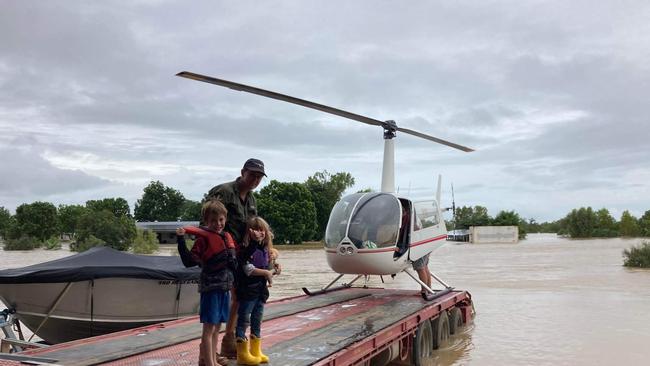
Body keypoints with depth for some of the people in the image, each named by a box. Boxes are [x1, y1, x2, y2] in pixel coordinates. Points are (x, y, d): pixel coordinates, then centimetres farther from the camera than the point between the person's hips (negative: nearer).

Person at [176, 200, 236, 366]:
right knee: (209, 327, -2)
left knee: (217, 326, 17)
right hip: (211, 288, -7)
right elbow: (189, 261, -20)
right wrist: (181, 240, -29)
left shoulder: (227, 237, 9)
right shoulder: (203, 239, -12)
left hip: (225, 288, 7)